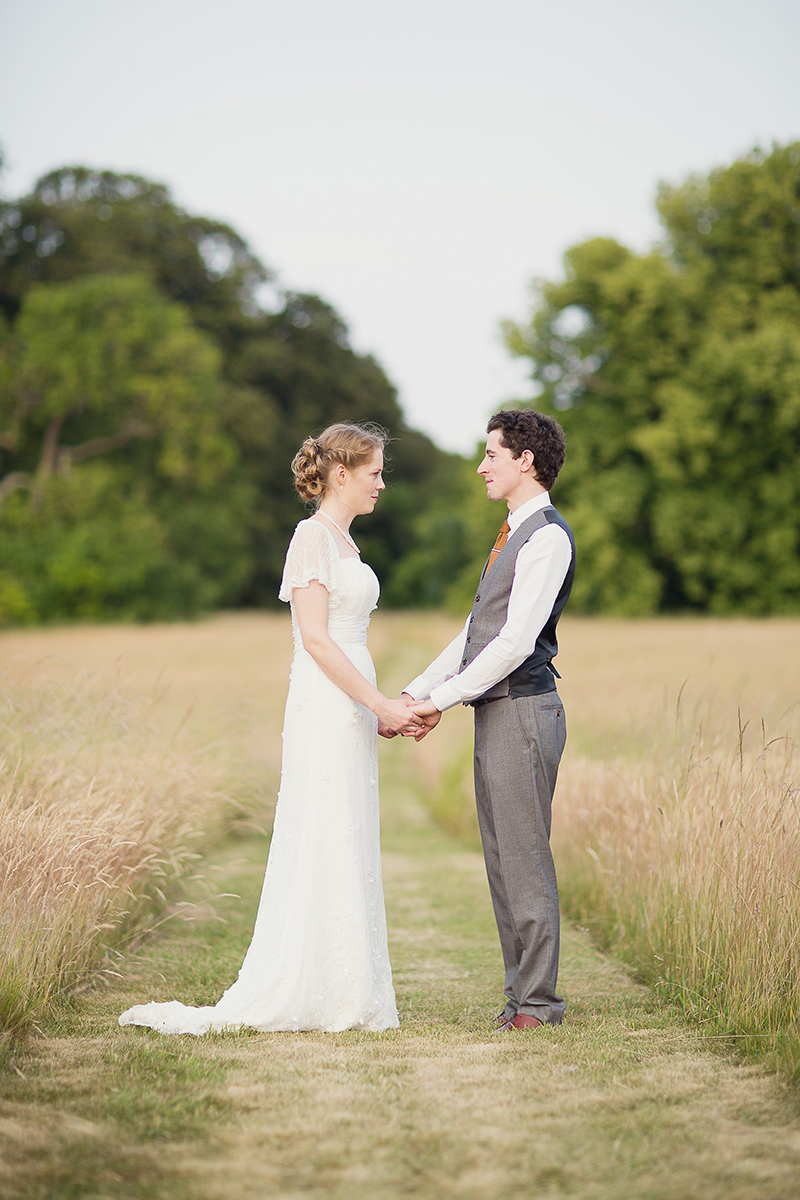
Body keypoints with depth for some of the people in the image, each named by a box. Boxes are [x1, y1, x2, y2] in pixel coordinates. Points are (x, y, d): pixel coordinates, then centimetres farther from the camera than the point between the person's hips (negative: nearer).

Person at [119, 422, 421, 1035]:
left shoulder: (344, 541, 18)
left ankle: (347, 997, 14)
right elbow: (315, 637, -17)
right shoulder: (313, 536, -10)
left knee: (349, 852, 9)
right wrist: (379, 703, -16)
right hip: (324, 708, -9)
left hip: (353, 705, 9)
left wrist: (379, 709, 15)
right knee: (321, 849, -7)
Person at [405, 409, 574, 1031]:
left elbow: (516, 642, -19)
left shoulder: (548, 537, -13)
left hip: (522, 712, -10)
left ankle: (536, 1002, 1)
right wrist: (416, 692, 12)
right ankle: (523, 991, 19)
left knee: (525, 861, -5)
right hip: (497, 716, 10)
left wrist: (443, 699, -14)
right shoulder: (515, 535, 19)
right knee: (502, 861, 12)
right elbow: (476, 633, 21)